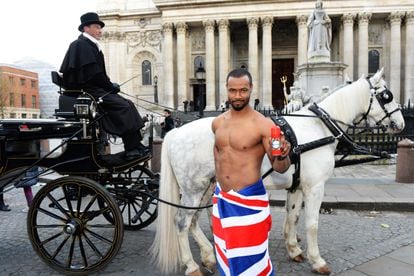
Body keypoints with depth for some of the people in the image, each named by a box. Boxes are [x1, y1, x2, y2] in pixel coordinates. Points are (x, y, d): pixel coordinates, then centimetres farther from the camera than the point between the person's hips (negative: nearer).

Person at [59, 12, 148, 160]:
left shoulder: (90, 45, 21)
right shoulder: (81, 44, -9)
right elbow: (92, 73, -17)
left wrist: (110, 85, 4)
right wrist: (110, 86, -9)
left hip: (94, 88, 10)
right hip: (88, 91, -10)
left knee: (128, 104, -1)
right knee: (124, 106, -22)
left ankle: (136, 144, -6)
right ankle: (131, 148, -21)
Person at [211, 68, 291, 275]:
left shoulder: (263, 125, -15)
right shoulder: (217, 123, 2)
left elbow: (279, 167, -11)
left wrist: (282, 156, -33)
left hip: (249, 199, -5)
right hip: (221, 199, 6)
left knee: (250, 258, 4)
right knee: (226, 255, 21)